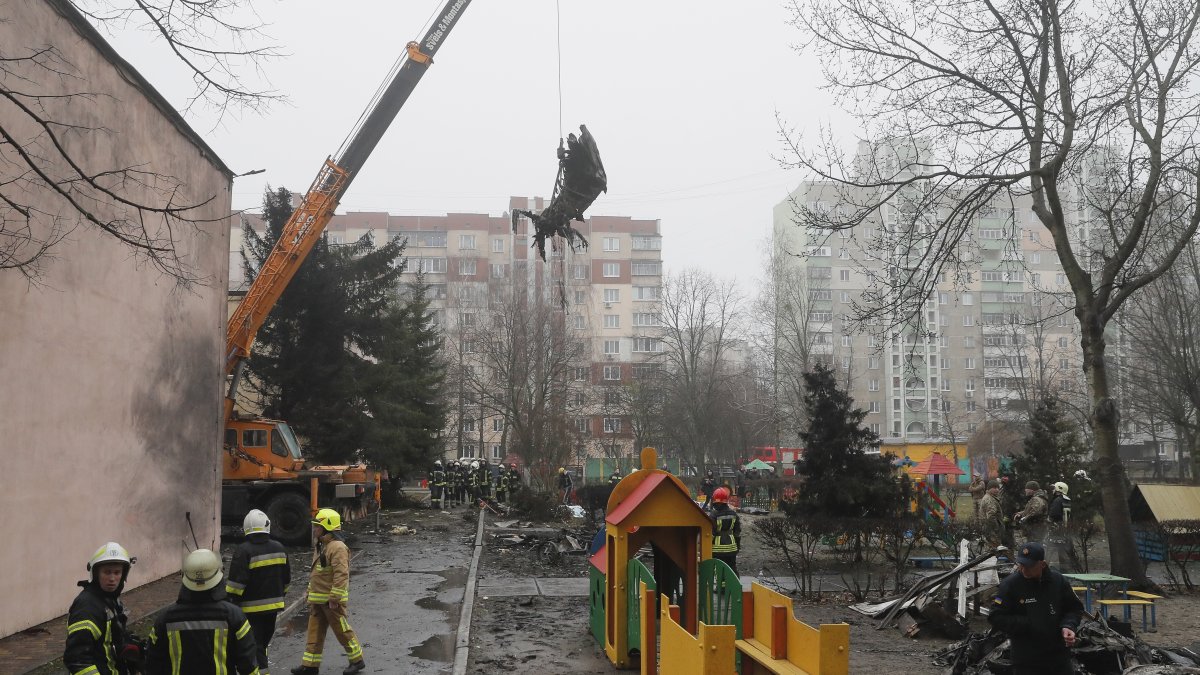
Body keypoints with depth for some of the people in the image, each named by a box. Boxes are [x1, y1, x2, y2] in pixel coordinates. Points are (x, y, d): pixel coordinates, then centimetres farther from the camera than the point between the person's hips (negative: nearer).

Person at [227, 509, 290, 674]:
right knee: (263, 643, 20)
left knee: (254, 646, -2)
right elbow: (286, 579, 14)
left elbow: (236, 582, -18)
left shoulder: (244, 551, -15)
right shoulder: (279, 548, 5)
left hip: (252, 608, -6)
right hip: (273, 605, 6)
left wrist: (230, 602, -9)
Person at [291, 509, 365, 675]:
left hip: (332, 600, -9)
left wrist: (334, 598, -24)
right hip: (318, 599, 9)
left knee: (342, 631, 1)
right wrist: (311, 594, 20)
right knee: (314, 632, 10)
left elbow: (341, 575, -24)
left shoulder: (338, 547, -19)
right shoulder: (321, 546, 14)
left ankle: (357, 661, 14)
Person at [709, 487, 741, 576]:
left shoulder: (713, 515, -14)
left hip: (717, 548, -5)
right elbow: (738, 532, 10)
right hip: (731, 547, 5)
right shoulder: (733, 514, 4)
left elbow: (710, 533, -15)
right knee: (732, 568, 16)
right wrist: (738, 545, 20)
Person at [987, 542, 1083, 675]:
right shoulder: (1010, 584, -11)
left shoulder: (1058, 581, -2)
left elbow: (1075, 609, 12)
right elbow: (996, 617, -9)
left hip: (1059, 657, 3)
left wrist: (1068, 626, -9)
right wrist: (1028, 625, -16)